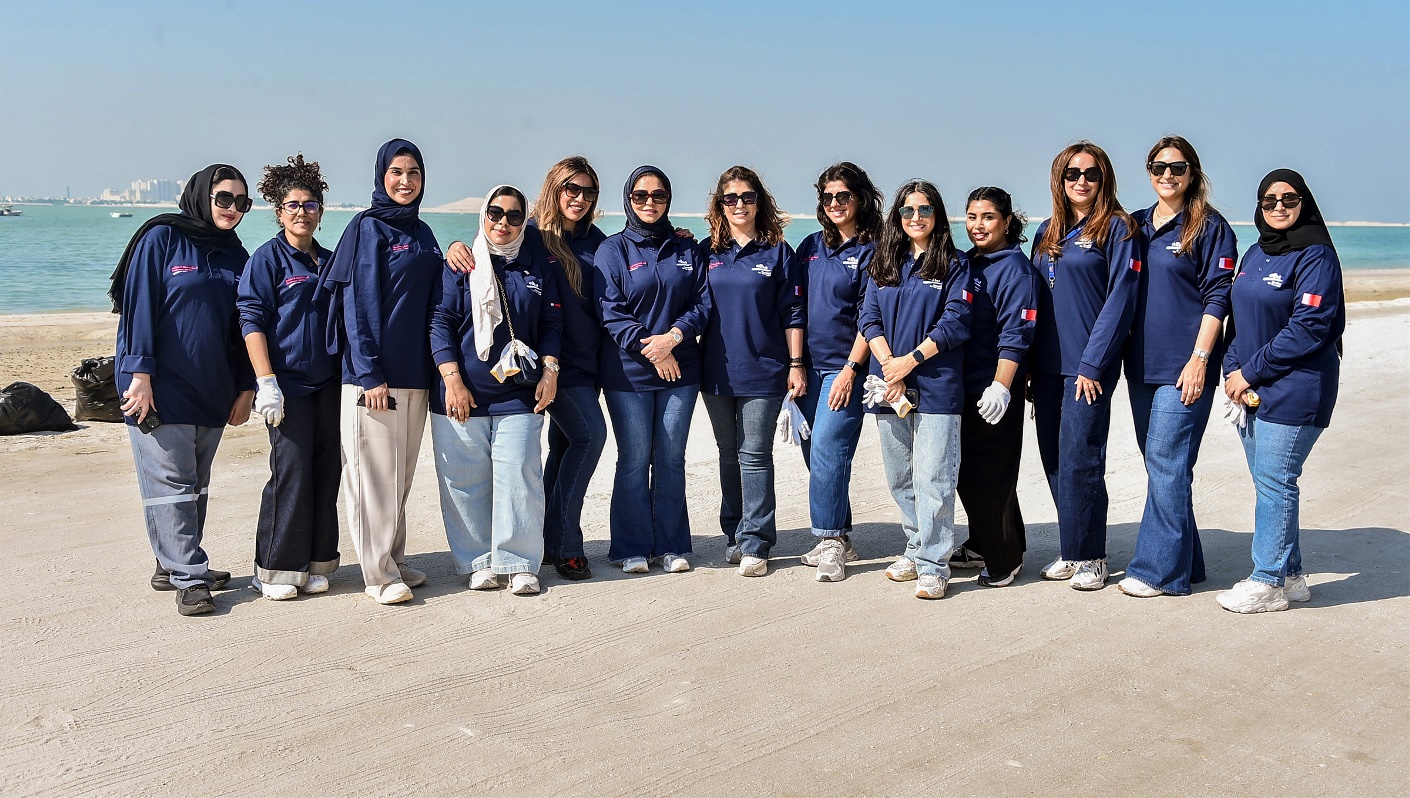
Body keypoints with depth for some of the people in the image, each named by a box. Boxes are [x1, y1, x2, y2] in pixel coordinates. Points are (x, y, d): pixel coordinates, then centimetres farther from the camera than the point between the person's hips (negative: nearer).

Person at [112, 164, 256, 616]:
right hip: (161, 388, -6)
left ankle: (174, 565, 20)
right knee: (170, 485, -5)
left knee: (195, 486, 11)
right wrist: (140, 373, -16)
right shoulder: (161, 238, -4)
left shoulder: (236, 257, 12)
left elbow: (243, 325, 15)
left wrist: (246, 387, 10)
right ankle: (189, 579, -3)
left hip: (212, 392, 6)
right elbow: (138, 306, -9)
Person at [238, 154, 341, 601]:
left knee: (327, 472, 6)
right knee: (292, 473, -7)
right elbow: (251, 321, -7)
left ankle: (313, 564, 16)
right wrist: (266, 381, -15)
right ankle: (275, 570, 4)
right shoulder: (268, 258, -1)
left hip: (329, 384, 6)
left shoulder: (330, 262, 16)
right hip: (288, 383, -6)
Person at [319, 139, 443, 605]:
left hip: (415, 374, 7)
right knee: (374, 474, -2)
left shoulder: (422, 233, 14)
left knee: (401, 476, 12)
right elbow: (357, 304, -11)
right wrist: (369, 374, -16)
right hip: (374, 375, -6)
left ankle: (394, 562, 22)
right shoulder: (367, 228, -6)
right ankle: (379, 575, 6)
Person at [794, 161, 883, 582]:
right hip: (808, 365, 6)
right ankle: (839, 538, 17)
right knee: (815, 453, 7)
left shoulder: (871, 252, -3)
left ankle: (831, 542, -6)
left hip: (845, 366, -6)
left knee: (827, 449, -14)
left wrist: (851, 368, -15)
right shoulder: (811, 246, 14)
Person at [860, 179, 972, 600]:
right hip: (888, 387, 5)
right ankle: (916, 549, 25)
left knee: (932, 477, -8)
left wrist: (911, 360, -13)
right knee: (899, 478, 11)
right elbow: (869, 318, 7)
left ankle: (933, 565, -4)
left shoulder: (954, 265, 3)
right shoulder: (884, 264, 15)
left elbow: (954, 323, -6)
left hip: (936, 386, -5)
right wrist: (888, 366, -8)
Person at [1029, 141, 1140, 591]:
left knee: (1079, 461, -6)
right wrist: (1028, 362, 10)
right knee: (1054, 461, 9)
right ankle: (1072, 550, 20)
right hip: (1047, 365, 6)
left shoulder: (1116, 229, -3)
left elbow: (1120, 299, -9)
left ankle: (1090, 557, 7)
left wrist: (1093, 363, -14)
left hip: (1088, 367, -6)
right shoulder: (1046, 233, 15)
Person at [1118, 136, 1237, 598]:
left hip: (1183, 367, -6)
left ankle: (1160, 569, -2)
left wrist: (1199, 358, -15)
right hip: (1142, 364, 7)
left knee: (1167, 462, -9)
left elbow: (1217, 296, -8)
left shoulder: (1210, 227, -3)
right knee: (1160, 463, 10)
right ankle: (1183, 562, 20)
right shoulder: (1136, 225, 14)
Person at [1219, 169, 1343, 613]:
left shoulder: (1315, 256, -10)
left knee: (1275, 483, -6)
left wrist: (1250, 371, -15)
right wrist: (1233, 369, 0)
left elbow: (1308, 328, -17)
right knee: (1269, 482, 11)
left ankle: (1268, 584, 2)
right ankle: (1290, 576, 22)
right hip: (1251, 391, 8)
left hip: (1294, 390, -8)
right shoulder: (1255, 254, 14)